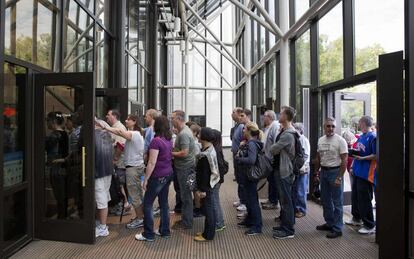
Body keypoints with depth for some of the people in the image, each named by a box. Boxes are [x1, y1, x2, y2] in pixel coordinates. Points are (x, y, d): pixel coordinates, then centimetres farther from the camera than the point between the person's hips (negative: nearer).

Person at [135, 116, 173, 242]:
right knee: (164, 203, 16)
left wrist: (145, 179, -14)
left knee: (147, 204, 4)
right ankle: (165, 231, 24)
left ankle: (148, 234, 10)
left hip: (158, 176, -8)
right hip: (168, 174, 8)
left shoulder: (156, 141, -19)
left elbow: (152, 163, -20)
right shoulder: (169, 140, 6)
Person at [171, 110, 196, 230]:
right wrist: (173, 149, 5)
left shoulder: (183, 134, -21)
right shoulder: (183, 130, 11)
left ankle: (186, 222, 12)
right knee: (185, 194, 17)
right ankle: (185, 218, 29)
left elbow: (184, 153, -25)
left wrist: (171, 153, -12)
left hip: (185, 168, -10)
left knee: (185, 195, 0)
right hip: (183, 167, 10)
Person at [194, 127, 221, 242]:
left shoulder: (205, 155, -24)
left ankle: (208, 235, 14)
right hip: (209, 185, 10)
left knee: (208, 209, 1)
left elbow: (205, 174, -23)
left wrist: (202, 189, -18)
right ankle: (209, 232, 30)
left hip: (206, 186, -10)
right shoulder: (210, 149, 6)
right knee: (210, 209, 17)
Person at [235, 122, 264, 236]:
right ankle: (249, 220, 36)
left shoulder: (252, 144, -20)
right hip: (246, 175, 10)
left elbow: (251, 160, -31)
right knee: (249, 199, 21)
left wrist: (238, 158, -20)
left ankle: (257, 226, 9)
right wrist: (240, 152, -4)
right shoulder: (248, 143, 9)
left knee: (252, 200, -1)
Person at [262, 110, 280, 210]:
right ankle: (270, 199, 31)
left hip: (273, 159, -10)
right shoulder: (268, 127, 14)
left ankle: (274, 202, 11)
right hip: (268, 159, 10)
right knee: (270, 180, 18)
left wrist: (274, 158, -26)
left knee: (273, 181, 0)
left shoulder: (275, 126, -19)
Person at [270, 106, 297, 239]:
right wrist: (276, 150, -5)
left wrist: (273, 149, 2)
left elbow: (273, 149, -17)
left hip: (284, 171, -10)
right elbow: (276, 149, 13)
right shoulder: (284, 131, 10)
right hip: (281, 169, 10)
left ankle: (288, 230, 9)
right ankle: (284, 224, 31)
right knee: (283, 199, 18)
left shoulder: (288, 134, -22)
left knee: (286, 200, -1)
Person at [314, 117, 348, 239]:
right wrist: (316, 171, 12)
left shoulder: (340, 140, -12)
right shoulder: (320, 140, 8)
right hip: (323, 171, 7)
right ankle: (329, 223, 31)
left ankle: (337, 229, 9)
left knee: (337, 202, 1)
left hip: (335, 171, -7)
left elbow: (344, 160, -15)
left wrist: (339, 177, -19)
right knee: (325, 200, 16)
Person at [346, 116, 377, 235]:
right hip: (357, 172, 9)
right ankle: (357, 218, 35)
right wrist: (353, 152, 5)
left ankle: (370, 226, 10)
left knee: (364, 200, -2)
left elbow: (376, 156, -17)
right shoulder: (361, 137, 12)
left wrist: (361, 158, -23)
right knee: (355, 197, 18)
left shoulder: (373, 137, -13)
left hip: (366, 174, -9)